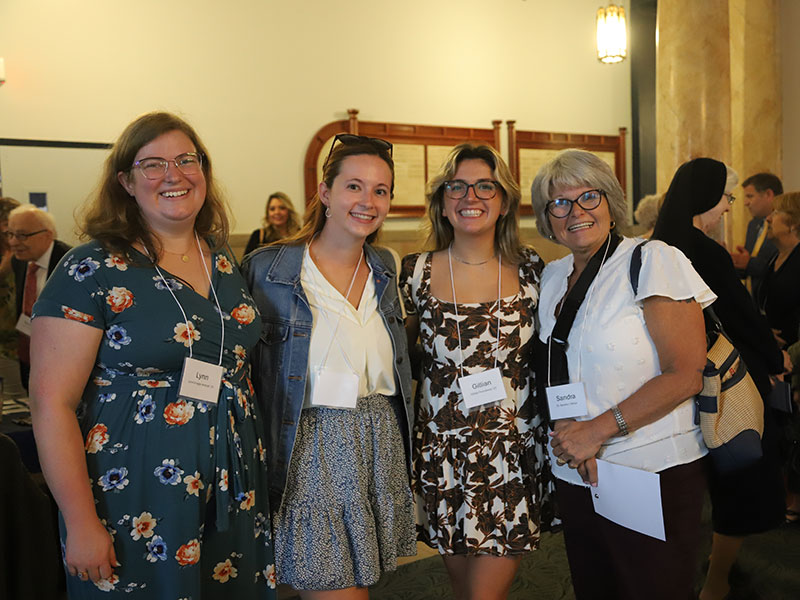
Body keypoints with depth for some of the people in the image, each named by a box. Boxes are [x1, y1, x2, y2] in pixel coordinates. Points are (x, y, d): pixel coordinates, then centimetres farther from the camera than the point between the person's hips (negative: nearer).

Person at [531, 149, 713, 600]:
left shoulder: (652, 262, -11)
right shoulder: (553, 276, 9)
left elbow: (687, 375, -17)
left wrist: (598, 430, -19)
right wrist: (568, 433, -6)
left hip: (654, 474, -6)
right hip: (576, 475, 6)